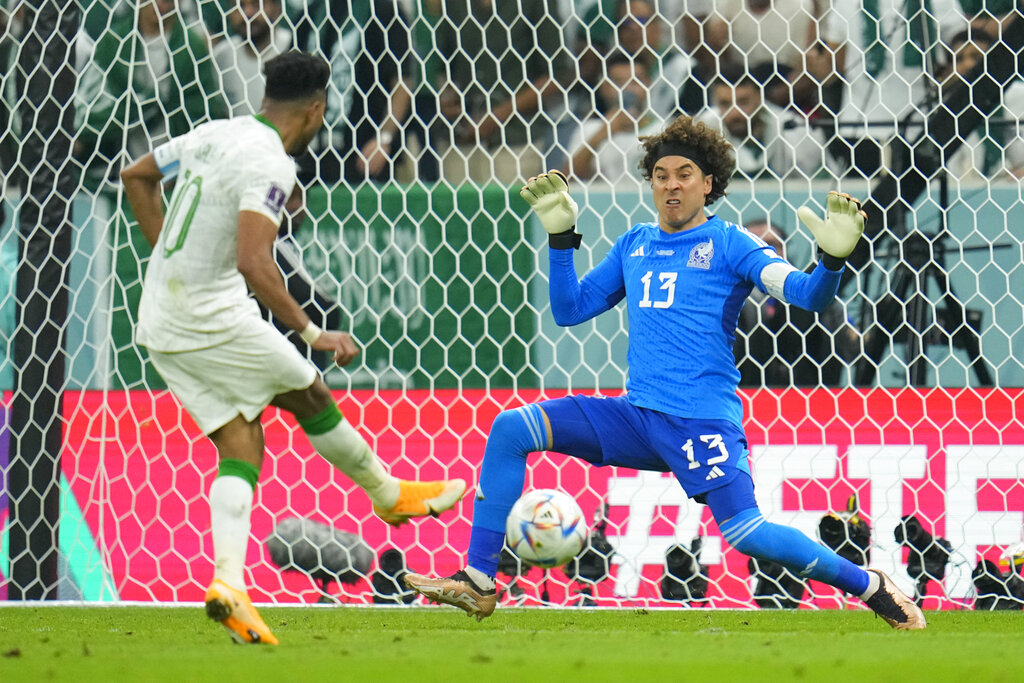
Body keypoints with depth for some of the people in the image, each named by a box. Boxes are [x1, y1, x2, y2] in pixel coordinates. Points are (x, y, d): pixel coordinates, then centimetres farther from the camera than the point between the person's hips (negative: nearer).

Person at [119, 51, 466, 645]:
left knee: (241, 444, 6)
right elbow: (253, 262, -27)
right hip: (216, 319, -8)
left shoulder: (215, 134, 10)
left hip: (161, 323, 8)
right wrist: (312, 333, -23)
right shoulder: (269, 163, -16)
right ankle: (390, 495, 31)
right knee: (311, 397, 12)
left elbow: (136, 177, 25)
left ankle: (229, 582, -10)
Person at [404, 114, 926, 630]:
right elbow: (569, 310, 24)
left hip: (703, 421, -6)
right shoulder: (634, 245, 17)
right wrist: (560, 236, 16)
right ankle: (477, 582, -2)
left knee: (744, 533, -24)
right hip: (636, 416, 6)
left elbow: (807, 296, -10)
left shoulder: (728, 244, 0)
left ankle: (871, 587, -4)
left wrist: (832, 259, -30)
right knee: (510, 429, -5)